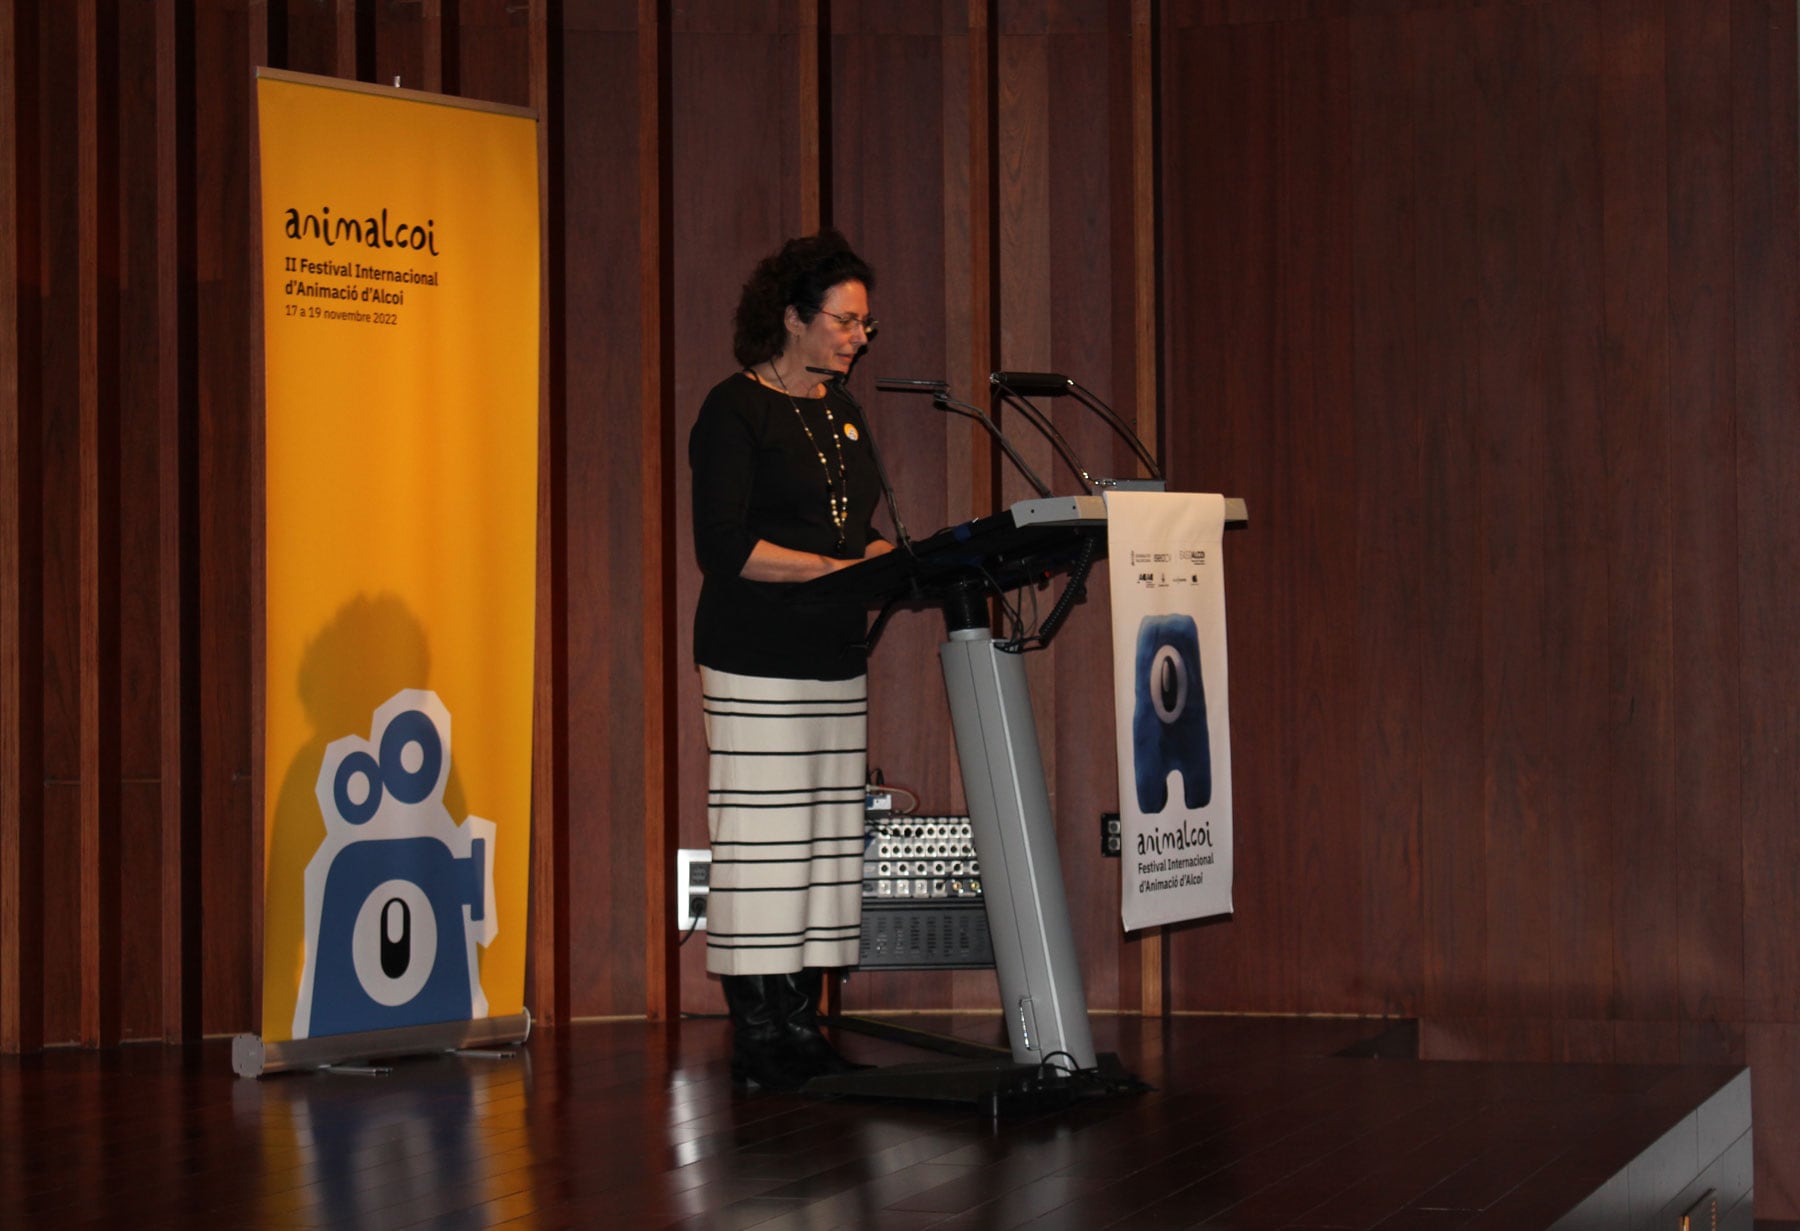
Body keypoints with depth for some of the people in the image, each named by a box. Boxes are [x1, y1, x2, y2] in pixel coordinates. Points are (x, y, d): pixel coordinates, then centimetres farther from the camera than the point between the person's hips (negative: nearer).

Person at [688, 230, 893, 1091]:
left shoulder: (841, 415, 17)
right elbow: (725, 548, -15)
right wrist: (838, 567, -20)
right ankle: (756, 1042, -3)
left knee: (825, 843, 6)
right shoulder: (736, 409, -7)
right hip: (756, 663, -8)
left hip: (834, 660, 8)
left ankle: (802, 1031, 11)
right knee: (762, 841, -8)